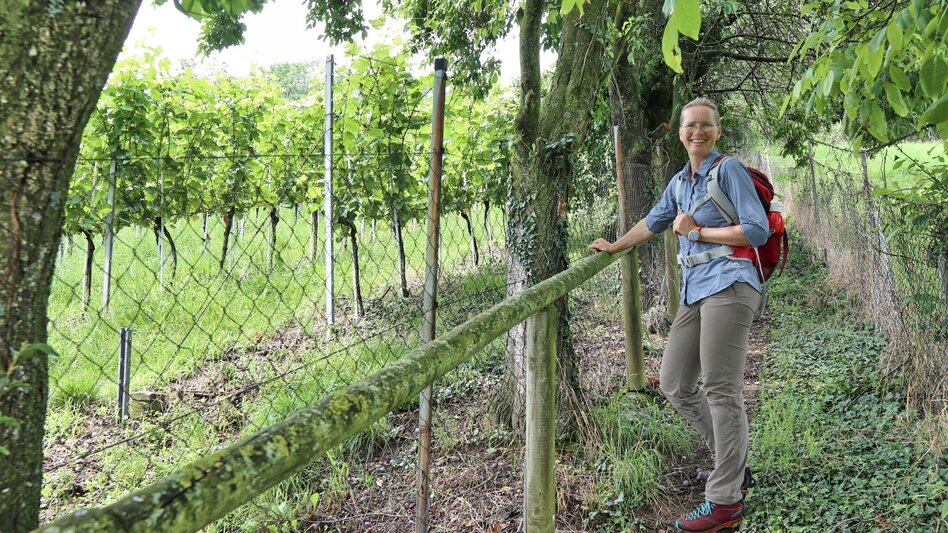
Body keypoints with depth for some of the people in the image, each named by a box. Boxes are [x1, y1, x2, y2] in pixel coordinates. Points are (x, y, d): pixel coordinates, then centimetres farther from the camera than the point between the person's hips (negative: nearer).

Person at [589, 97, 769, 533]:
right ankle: (733, 464, 20)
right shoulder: (680, 182, 20)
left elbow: (757, 231, -8)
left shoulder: (729, 170, -2)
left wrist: (697, 231, -6)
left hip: (728, 284, -8)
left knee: (721, 390, -11)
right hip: (695, 291, 8)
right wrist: (613, 247, 41)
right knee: (674, 384, 7)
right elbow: (652, 223, 35)